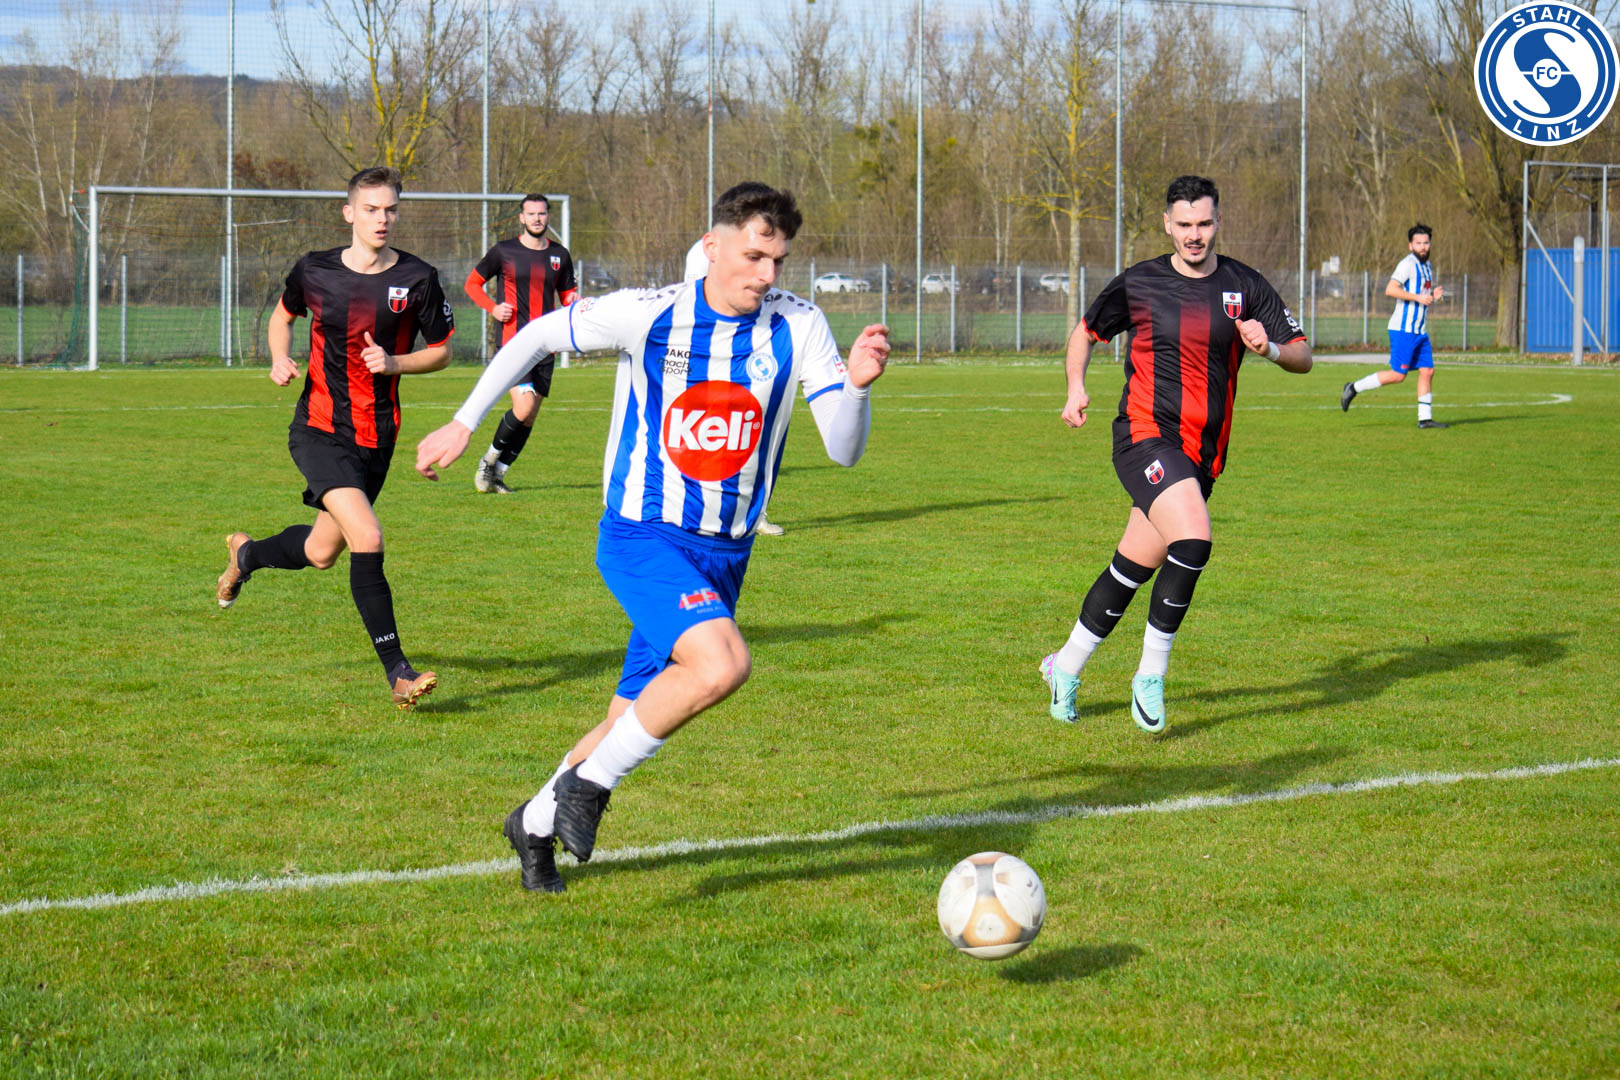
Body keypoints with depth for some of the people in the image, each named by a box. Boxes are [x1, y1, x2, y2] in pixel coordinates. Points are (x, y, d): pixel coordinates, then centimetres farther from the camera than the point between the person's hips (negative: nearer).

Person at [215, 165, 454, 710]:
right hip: (319, 430, -3)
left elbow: (441, 350, 5)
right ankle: (397, 671, -18)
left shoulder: (417, 279, -5)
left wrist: (394, 363, -14)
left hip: (377, 436, 3)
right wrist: (280, 359, -3)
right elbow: (283, 314, 17)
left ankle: (247, 552, 49)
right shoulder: (314, 270, -4)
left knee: (322, 552, 15)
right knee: (366, 536, -22)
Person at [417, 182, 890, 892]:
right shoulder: (647, 315, -13)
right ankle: (587, 784, -11)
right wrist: (464, 422, 4)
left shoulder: (798, 327, -6)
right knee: (723, 664, -30)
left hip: (723, 553, 5)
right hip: (642, 539, -5)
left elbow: (844, 449, -9)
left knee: (635, 721, 12)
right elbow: (537, 335, 3)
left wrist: (857, 384, -29)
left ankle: (535, 824, 38)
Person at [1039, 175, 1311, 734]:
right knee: (1193, 540, -26)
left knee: (1133, 569, 9)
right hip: (1145, 436, -4)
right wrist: (1076, 387, 2)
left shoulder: (1245, 287, 5)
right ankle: (1151, 675, -13)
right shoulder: (1137, 284, 1)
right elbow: (1086, 332, 18)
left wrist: (1269, 347, -17)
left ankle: (1064, 669, 29)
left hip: (1202, 453, 4)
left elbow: (1303, 356, 4)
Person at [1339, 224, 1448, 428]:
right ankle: (1354, 388, 3)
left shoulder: (1427, 266, 17)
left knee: (1427, 371, 2)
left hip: (1420, 331, 9)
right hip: (1403, 329, -9)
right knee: (1398, 375, -9)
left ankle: (1425, 418, 4)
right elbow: (1390, 290, -24)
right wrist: (1418, 297, -24)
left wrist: (1433, 294, 9)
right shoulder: (1407, 265, -12)